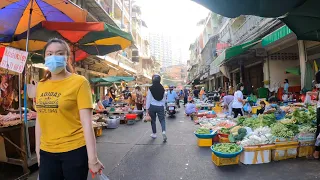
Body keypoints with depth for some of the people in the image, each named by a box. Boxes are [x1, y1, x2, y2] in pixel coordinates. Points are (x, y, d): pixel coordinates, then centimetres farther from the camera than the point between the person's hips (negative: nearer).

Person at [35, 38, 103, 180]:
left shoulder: (79, 82, -11)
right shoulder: (41, 85, 5)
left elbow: (86, 122, -15)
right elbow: (39, 119, 11)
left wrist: (92, 158, -16)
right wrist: (37, 149, 14)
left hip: (74, 150, -4)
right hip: (47, 152, 5)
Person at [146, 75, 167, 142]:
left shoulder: (151, 88, -9)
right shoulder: (162, 88, -1)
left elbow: (148, 99, -6)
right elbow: (164, 99, 6)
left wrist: (147, 108, 2)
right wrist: (163, 106, 18)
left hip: (152, 106, -1)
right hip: (160, 106, 1)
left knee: (153, 120, 13)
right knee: (162, 119, 8)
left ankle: (154, 134, 24)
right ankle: (163, 132, -13)